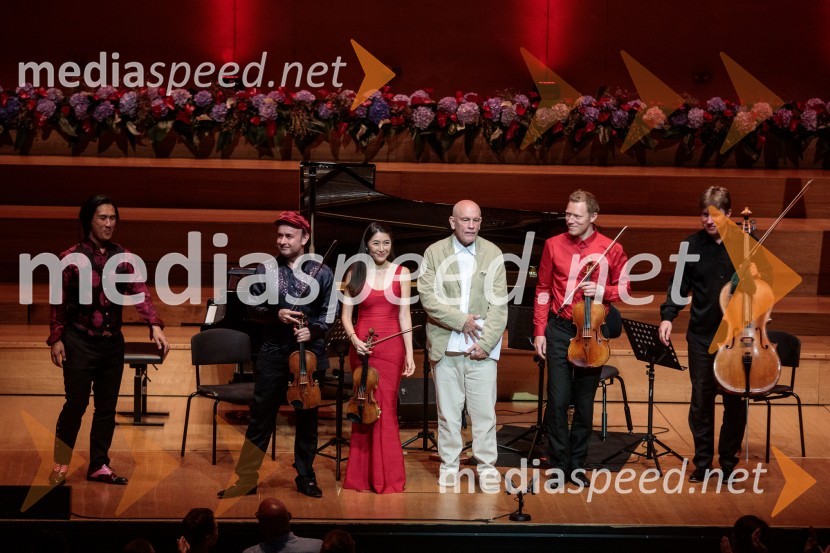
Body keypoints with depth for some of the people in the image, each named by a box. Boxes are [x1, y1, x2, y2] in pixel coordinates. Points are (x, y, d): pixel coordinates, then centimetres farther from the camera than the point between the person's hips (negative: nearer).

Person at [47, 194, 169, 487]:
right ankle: (61, 463, 15)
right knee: (76, 404, -2)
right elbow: (59, 302, -4)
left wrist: (155, 326, -21)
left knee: (107, 406, 8)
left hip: (112, 342, 4)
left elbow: (140, 292, -8)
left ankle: (99, 465, 19)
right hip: (80, 341, -4)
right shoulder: (72, 257, -6)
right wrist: (56, 339, -9)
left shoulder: (123, 257, 2)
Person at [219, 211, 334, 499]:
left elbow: (329, 314, 0)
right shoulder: (265, 269, 3)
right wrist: (275, 315, -14)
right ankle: (246, 480, 8)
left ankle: (306, 477, 22)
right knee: (261, 418, 2)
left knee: (307, 418, 10)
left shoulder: (321, 273, 0)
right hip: (274, 353, 0)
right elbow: (253, 308, 4)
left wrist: (312, 330, -18)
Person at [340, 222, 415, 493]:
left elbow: (404, 314, 1)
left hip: (391, 347, 0)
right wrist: (354, 339, -14)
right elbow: (346, 314, 3)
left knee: (385, 408, -1)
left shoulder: (401, 273, 3)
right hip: (363, 346, 0)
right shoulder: (356, 272, 4)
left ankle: (387, 478, 7)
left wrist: (409, 352, -4)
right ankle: (362, 476, 10)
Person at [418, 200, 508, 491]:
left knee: (484, 410, 2)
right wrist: (461, 320, -14)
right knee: (448, 409, 8)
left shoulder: (493, 254, 2)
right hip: (445, 345, 0)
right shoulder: (434, 253, 1)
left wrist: (486, 343, -10)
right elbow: (427, 297, -8)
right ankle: (449, 465, 19)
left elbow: (499, 304, -2)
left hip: (482, 346, 0)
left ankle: (487, 465, 13)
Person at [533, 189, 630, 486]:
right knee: (558, 400, -4)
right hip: (560, 330, 0)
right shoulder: (554, 245, 2)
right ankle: (558, 463, 9)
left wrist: (601, 290, -13)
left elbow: (624, 289, 7)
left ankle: (577, 464, 20)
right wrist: (539, 331, 2)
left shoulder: (611, 249, -2)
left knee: (585, 402, 8)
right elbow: (543, 291, 7)